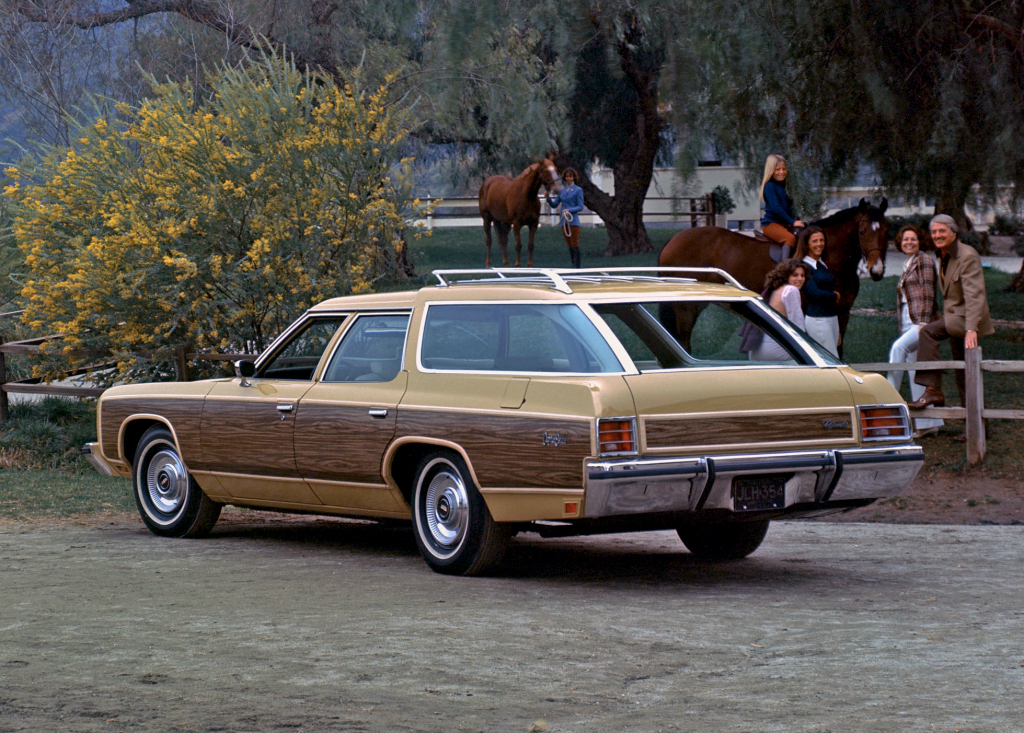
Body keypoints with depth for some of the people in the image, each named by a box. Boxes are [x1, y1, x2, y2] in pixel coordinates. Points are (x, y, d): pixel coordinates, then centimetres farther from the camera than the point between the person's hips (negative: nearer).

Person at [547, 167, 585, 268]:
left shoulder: (578, 190, -2)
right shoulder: (562, 190, 14)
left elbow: (580, 207, -6)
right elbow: (554, 204, 14)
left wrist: (569, 210, -21)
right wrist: (548, 198, -4)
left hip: (573, 221, -6)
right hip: (564, 221, 6)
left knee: (575, 244, -8)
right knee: (569, 245, 8)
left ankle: (577, 266, -8)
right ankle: (573, 265, 11)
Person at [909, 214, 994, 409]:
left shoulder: (967, 256, -17)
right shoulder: (943, 257, 11)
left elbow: (974, 295, -26)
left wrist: (971, 329, -35)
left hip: (967, 317, -10)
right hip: (954, 319, 10)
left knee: (929, 332, -30)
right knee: (963, 376, 12)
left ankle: (933, 390, -32)